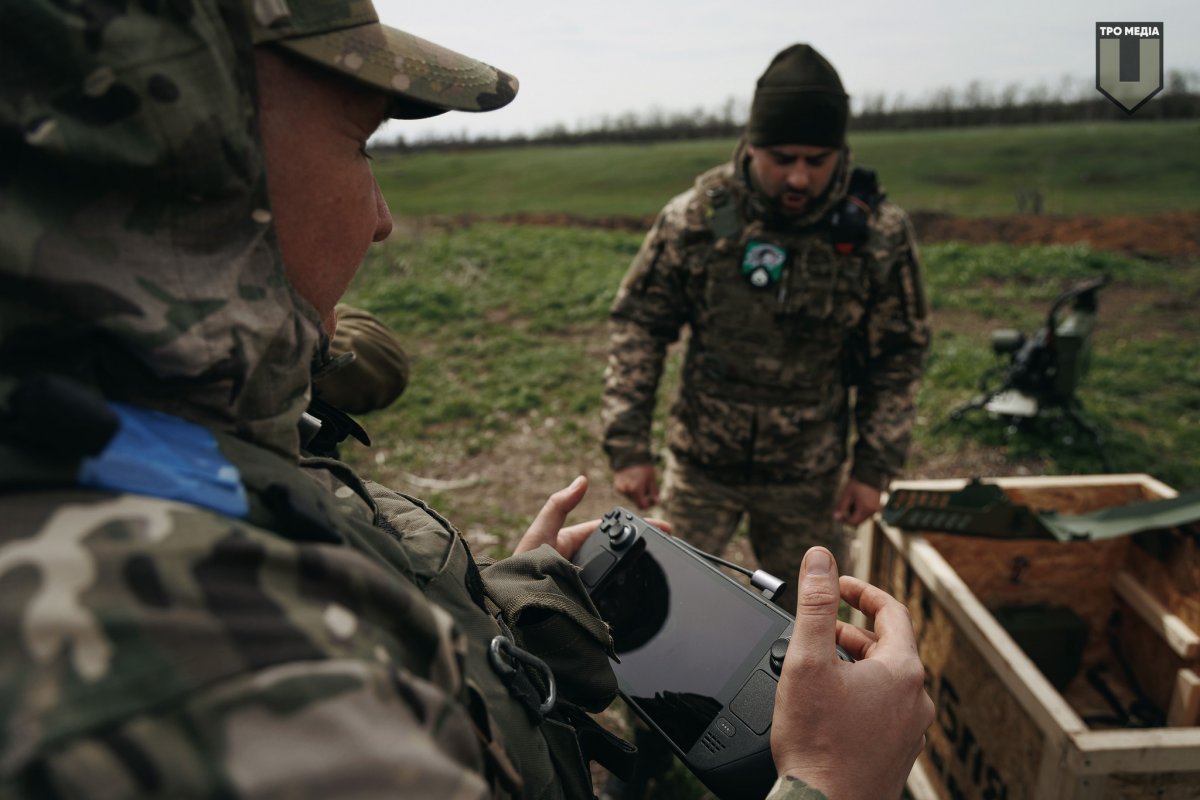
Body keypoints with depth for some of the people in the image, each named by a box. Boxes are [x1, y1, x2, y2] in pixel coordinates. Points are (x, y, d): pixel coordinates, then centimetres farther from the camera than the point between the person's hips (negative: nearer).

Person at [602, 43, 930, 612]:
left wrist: (876, 467, -3)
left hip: (807, 477, 1)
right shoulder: (695, 217, -13)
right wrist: (628, 446, -11)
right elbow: (636, 324, -7)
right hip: (701, 462, 0)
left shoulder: (879, 233, -11)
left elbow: (898, 356, -1)